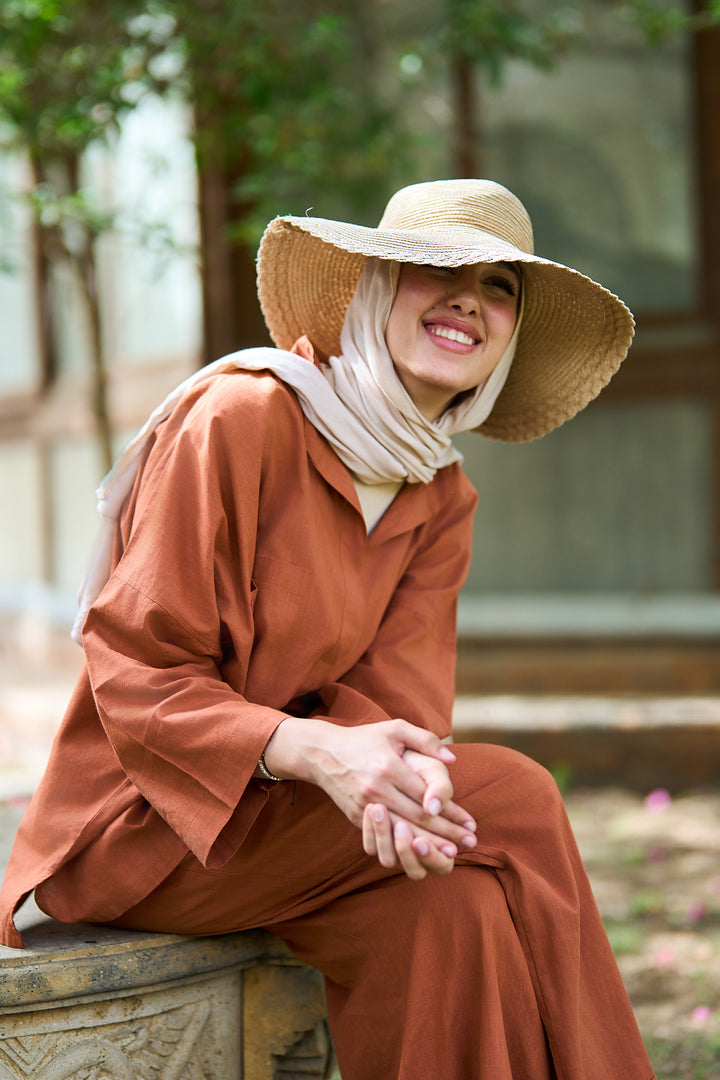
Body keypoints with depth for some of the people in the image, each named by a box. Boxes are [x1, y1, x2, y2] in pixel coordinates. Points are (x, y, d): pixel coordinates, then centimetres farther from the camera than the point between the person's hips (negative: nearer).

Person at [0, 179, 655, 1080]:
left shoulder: (441, 501, 8)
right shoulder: (242, 416, -16)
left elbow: (397, 690, -4)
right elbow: (136, 671, -18)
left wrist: (404, 771, -30)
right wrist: (314, 751, -34)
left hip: (280, 807, 7)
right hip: (144, 817, -6)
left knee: (457, 913, -23)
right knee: (518, 798, -20)